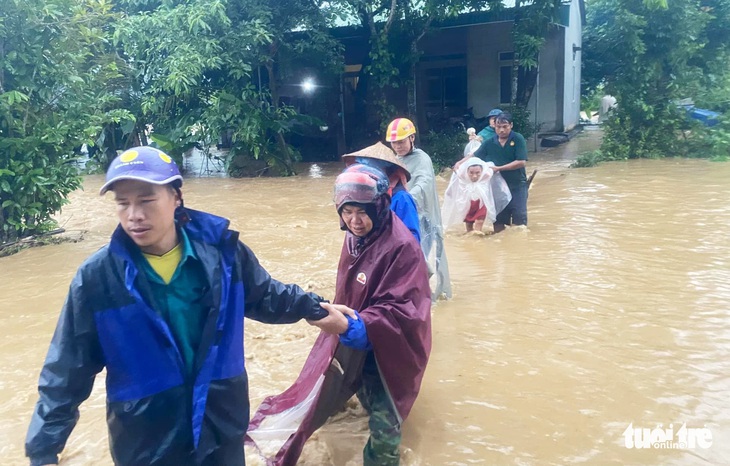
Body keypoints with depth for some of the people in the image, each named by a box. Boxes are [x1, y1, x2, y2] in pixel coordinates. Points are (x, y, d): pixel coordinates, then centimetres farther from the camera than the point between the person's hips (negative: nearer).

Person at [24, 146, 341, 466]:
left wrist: (313, 307, 8)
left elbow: (265, 297, 10)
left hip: (222, 427, 2)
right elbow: (66, 373, -6)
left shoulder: (222, 250, -10)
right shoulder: (96, 277, -13)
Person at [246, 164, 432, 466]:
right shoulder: (354, 239, -1)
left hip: (385, 354, -7)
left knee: (384, 427, -1)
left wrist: (352, 326, -39)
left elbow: (404, 310, -29)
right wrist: (338, 318, 14)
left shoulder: (402, 247, -25)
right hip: (352, 346, 7)